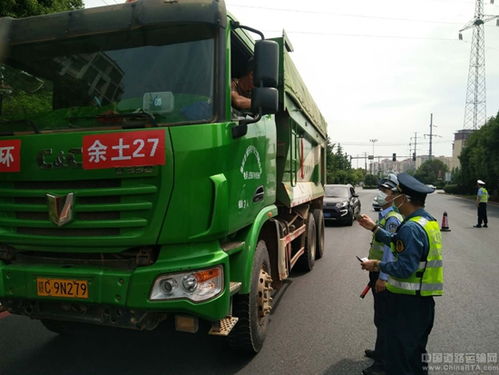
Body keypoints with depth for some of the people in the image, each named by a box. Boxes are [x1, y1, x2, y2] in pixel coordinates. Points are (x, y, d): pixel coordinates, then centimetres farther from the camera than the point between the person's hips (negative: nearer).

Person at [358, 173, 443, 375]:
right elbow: (398, 243, 16)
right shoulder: (429, 220, 8)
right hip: (424, 298, 10)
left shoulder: (411, 228, -24)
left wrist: (377, 265, -13)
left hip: (408, 301, -10)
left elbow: (404, 269, -27)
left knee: (398, 353, 2)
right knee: (416, 350, 25)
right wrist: (374, 227, 18)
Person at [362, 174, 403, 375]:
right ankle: (381, 351, 37)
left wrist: (382, 277, -25)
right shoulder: (383, 215, 12)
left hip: (383, 274, -10)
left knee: (383, 318, 0)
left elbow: (390, 250, -24)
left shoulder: (392, 218, -19)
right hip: (377, 271, 10)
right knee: (381, 315, 21)